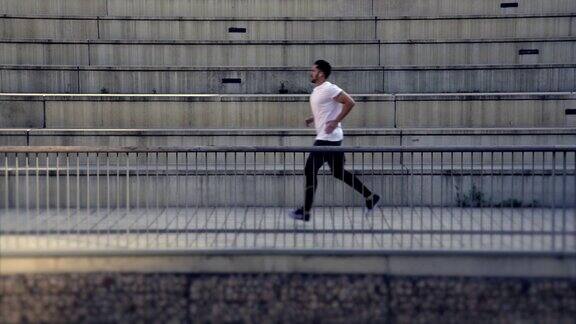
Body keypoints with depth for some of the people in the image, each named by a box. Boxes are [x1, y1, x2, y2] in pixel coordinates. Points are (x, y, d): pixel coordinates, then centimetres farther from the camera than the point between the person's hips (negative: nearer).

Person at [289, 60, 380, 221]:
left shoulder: (329, 88, -15)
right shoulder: (317, 90, 14)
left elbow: (350, 102, -20)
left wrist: (335, 122, -21)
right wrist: (313, 119, 13)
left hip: (328, 138, -10)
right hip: (326, 137, 10)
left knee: (310, 170, -7)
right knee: (339, 172, 14)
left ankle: (305, 211, 0)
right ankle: (370, 197, 21)